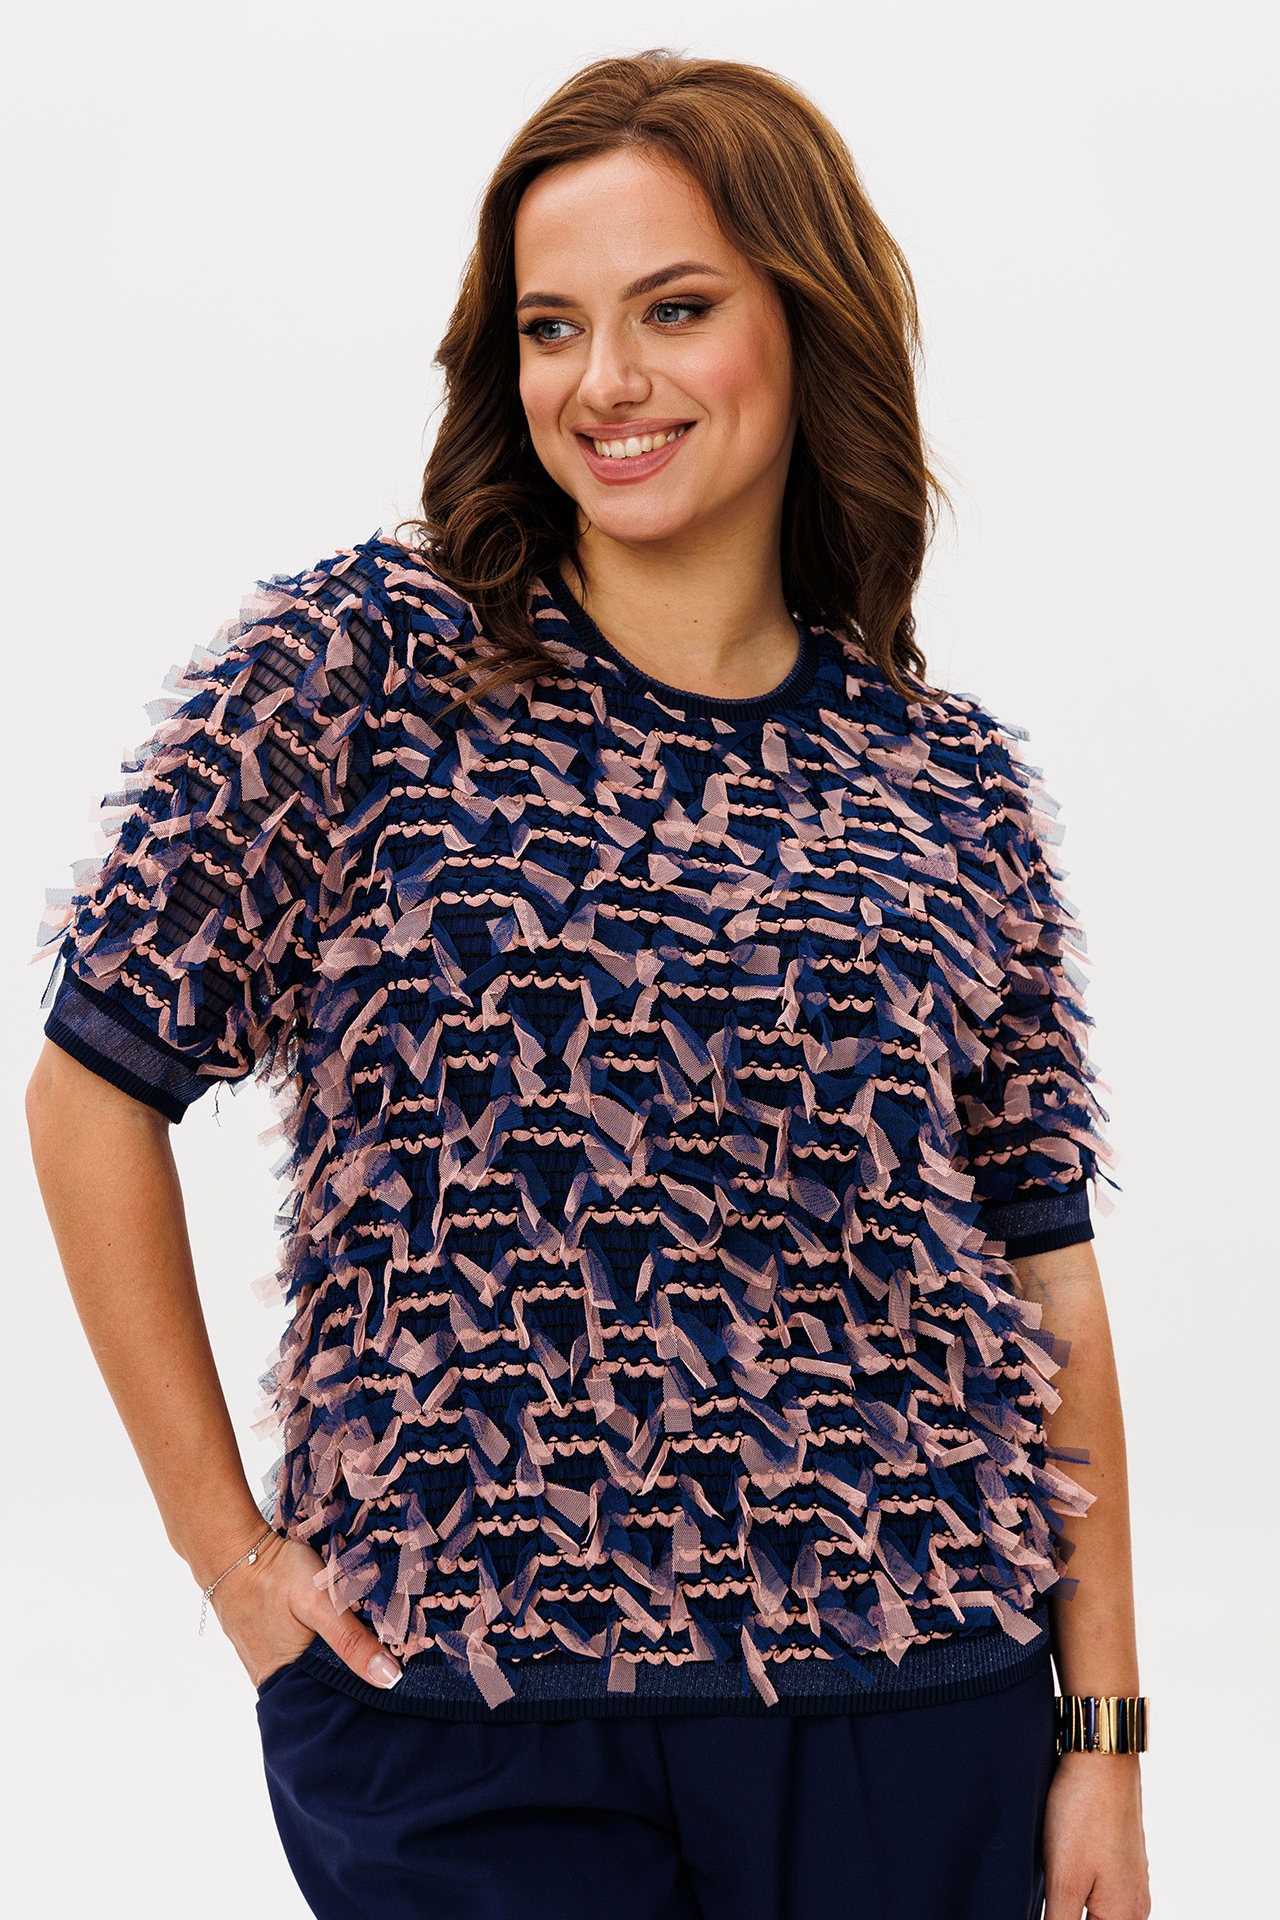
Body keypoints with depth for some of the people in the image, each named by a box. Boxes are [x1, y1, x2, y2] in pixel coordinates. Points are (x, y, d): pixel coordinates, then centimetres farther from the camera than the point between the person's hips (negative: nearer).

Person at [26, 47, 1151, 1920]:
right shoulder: (360, 664, -3)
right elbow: (94, 1089, -1)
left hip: (915, 1702, 3)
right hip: (457, 1705, -2)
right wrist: (229, 1549, -3)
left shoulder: (951, 783, 5)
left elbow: (1049, 1280, 6)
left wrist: (1105, 1737, 3)